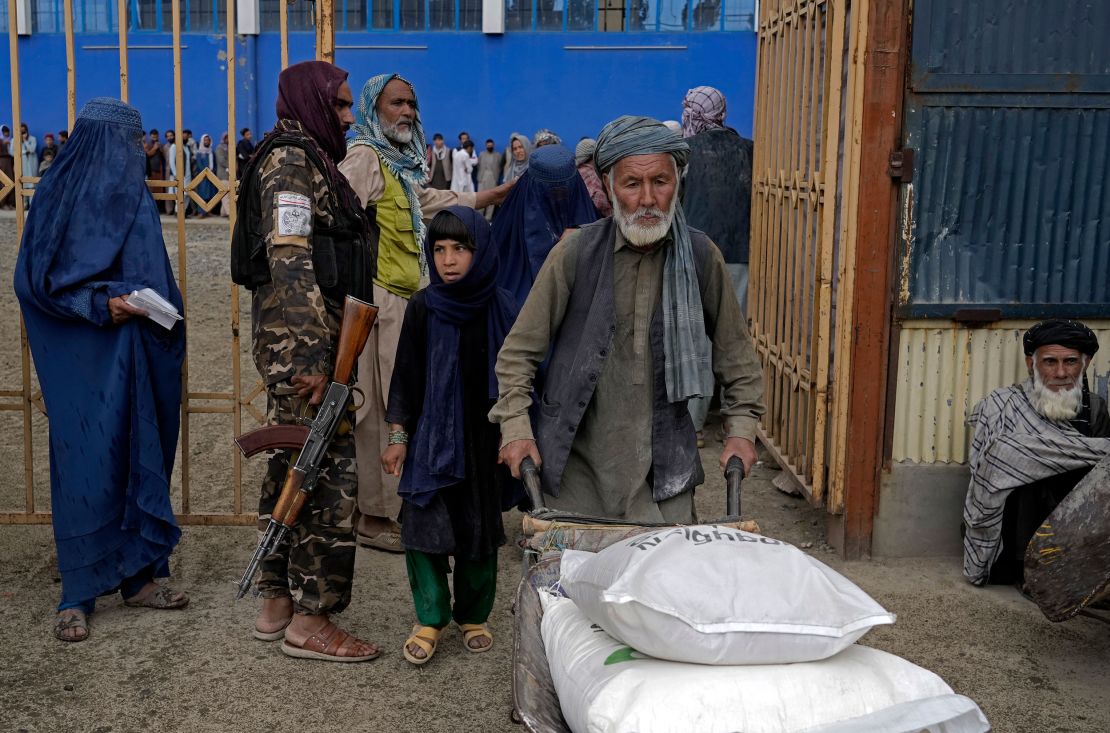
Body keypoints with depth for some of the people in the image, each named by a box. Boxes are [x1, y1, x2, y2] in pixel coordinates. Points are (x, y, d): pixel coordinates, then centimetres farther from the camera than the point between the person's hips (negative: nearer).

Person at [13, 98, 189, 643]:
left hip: (138, 356, 7)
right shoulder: (59, 193, -6)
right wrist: (100, 304, -18)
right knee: (86, 466, -5)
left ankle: (139, 576, 19)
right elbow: (37, 279, -8)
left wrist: (158, 311, 5)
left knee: (143, 461, 8)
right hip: (85, 359, -6)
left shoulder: (134, 196, 13)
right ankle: (76, 597, 3)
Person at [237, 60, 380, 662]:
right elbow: (290, 262, -22)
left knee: (292, 467, 14)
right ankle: (311, 620, 2)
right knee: (329, 475, -6)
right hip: (300, 342, -10)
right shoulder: (291, 162, -12)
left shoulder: (307, 159, 20)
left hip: (290, 343, 10)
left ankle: (277, 603, 24)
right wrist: (313, 355, -26)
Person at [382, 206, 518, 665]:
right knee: (424, 527, -4)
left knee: (479, 529, 9)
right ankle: (430, 618, 12)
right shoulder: (423, 308, -4)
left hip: (483, 438, 1)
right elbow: (406, 377, 0)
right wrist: (398, 436, -4)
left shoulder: (501, 308, -3)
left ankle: (473, 616, 26)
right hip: (430, 437, -1)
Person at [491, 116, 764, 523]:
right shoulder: (576, 252, -7)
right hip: (576, 457, -1)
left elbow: (735, 351, 13)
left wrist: (741, 427, 8)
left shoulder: (700, 256, 0)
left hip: (663, 459, 2)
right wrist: (516, 426, -5)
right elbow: (519, 351, 1)